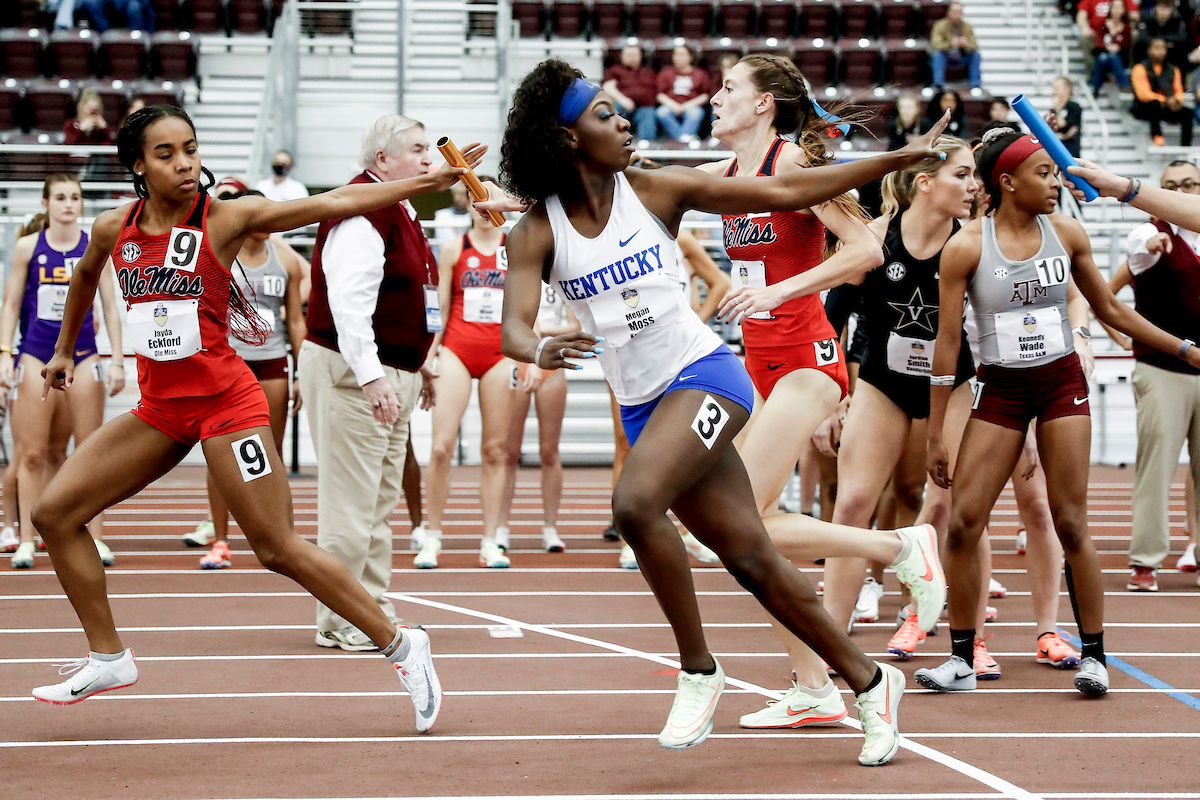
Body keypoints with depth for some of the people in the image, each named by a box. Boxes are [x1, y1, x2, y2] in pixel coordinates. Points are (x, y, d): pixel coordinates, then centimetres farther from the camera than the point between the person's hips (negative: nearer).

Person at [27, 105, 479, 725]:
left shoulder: (225, 218, -10)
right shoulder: (113, 230, 3)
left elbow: (333, 204, -14)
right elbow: (85, 277, 27)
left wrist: (433, 179, -19)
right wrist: (64, 349, 37)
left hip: (225, 401, -5)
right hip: (159, 406, 5)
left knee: (279, 550, -8)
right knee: (54, 513, -1)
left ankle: (400, 648, 5)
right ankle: (107, 658, 11)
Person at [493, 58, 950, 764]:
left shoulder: (656, 191, -1)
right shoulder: (538, 233, 0)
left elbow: (785, 192, 3)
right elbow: (513, 328, -10)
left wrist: (902, 156, 3)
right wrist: (541, 351, -35)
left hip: (705, 374, -3)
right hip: (643, 407, 3)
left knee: (635, 504, -28)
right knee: (752, 559, 3)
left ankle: (699, 671, -11)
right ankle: (870, 682, 19)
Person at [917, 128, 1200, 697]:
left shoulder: (1066, 234, 1)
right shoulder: (966, 247, -7)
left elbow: (1109, 310, 14)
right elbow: (948, 340, -5)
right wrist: (934, 436, -4)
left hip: (1061, 382, 1)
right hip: (999, 390, -1)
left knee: (1070, 523, -3)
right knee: (963, 522, -8)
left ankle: (1093, 654, 7)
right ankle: (962, 659, 4)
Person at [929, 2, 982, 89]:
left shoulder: (967, 26, -4)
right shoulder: (940, 25, -12)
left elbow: (974, 46, -10)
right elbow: (936, 45, -25)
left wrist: (966, 44, -35)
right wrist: (950, 44, -43)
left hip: (961, 59, 2)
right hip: (945, 58, -2)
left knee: (976, 54, -22)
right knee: (937, 54, -33)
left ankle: (975, 84, -20)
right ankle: (938, 84, -39)